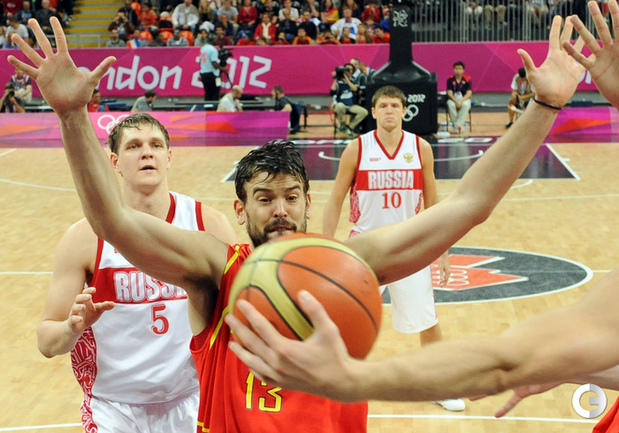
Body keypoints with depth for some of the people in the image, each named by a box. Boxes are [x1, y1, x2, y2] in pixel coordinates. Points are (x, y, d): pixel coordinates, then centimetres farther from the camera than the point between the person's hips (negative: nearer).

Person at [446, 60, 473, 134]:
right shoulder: (450, 79, -2)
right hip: (453, 99, 0)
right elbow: (449, 93, -9)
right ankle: (455, 125, -32)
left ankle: (459, 125, -35)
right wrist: (456, 102, -26)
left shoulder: (467, 79, -2)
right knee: (451, 105, -35)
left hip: (464, 99, 0)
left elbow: (469, 93, -8)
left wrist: (461, 101, -24)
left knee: (465, 105, -36)